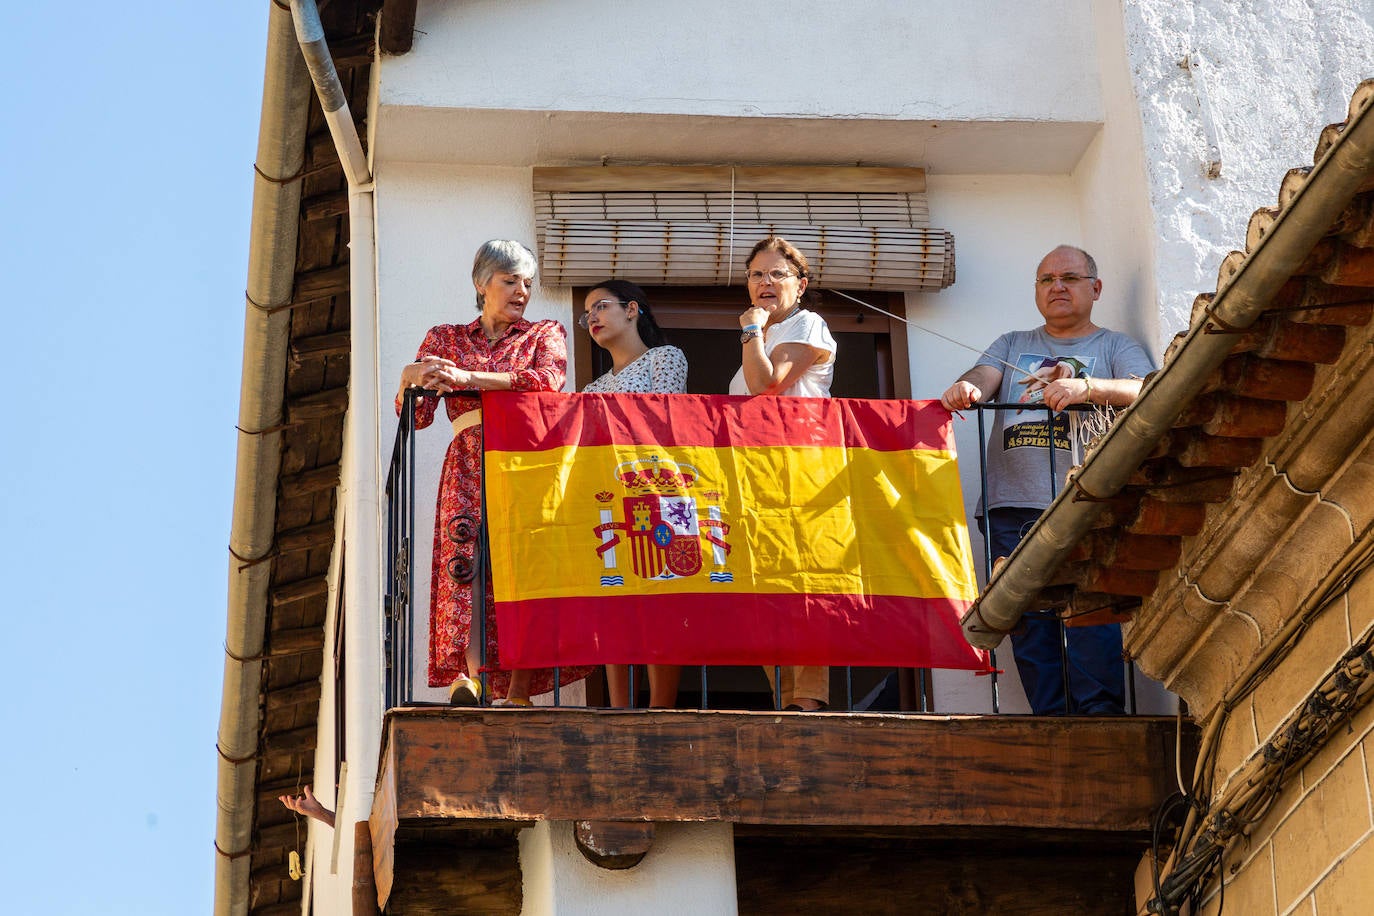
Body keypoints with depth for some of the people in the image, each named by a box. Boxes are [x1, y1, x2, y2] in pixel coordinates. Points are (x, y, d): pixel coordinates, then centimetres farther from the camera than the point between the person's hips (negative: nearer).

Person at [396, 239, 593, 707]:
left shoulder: (546, 334, 20)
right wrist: (409, 379, -11)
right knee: (468, 564, -22)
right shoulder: (445, 338, 22)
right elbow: (415, 415, 13)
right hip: (470, 469, 0)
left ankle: (518, 692, -18)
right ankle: (468, 675, -34)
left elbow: (547, 381, -4)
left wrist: (468, 378, -12)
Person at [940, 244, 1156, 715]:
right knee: (1028, 623, -4)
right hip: (1013, 507, 3)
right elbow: (985, 376, 7)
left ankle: (1100, 719, -17)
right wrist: (968, 388, -18)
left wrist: (1086, 386, -19)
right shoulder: (1012, 345, 27)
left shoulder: (1115, 347, 17)